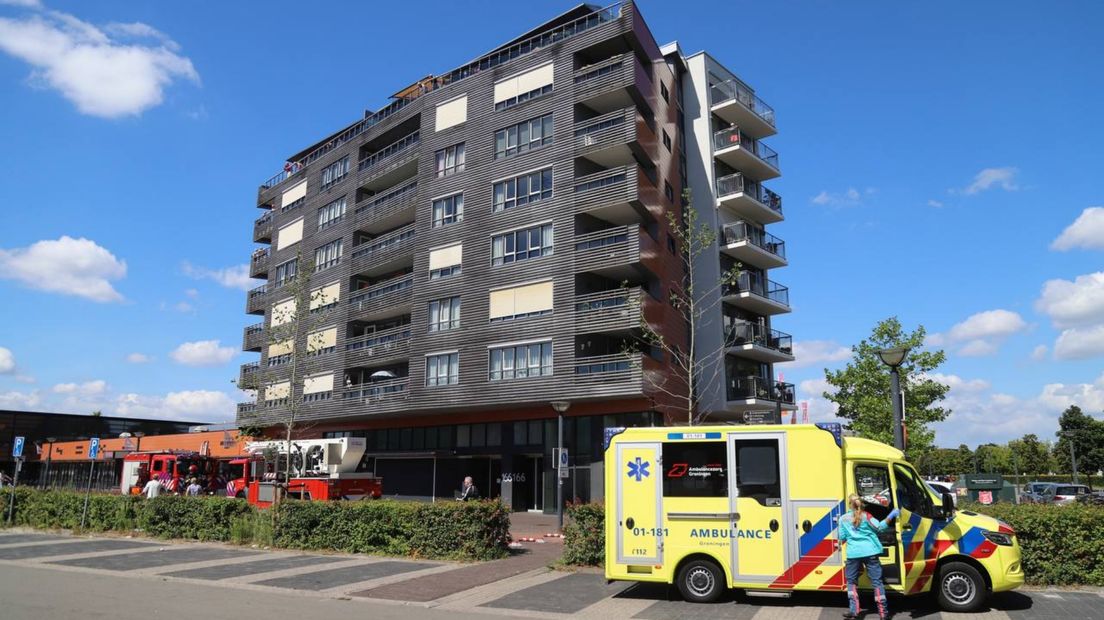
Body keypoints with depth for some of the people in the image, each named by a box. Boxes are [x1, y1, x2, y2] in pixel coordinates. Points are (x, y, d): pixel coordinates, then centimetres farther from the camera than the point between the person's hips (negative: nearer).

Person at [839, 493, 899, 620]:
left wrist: (840, 544, 31)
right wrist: (890, 516, -7)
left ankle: (854, 610, 7)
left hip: (853, 553, 1)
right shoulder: (865, 515, 1)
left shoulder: (843, 519, 6)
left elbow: (842, 538, 10)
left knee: (851, 581, 14)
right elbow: (879, 527, -8)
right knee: (876, 581, 4)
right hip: (869, 552, 0)